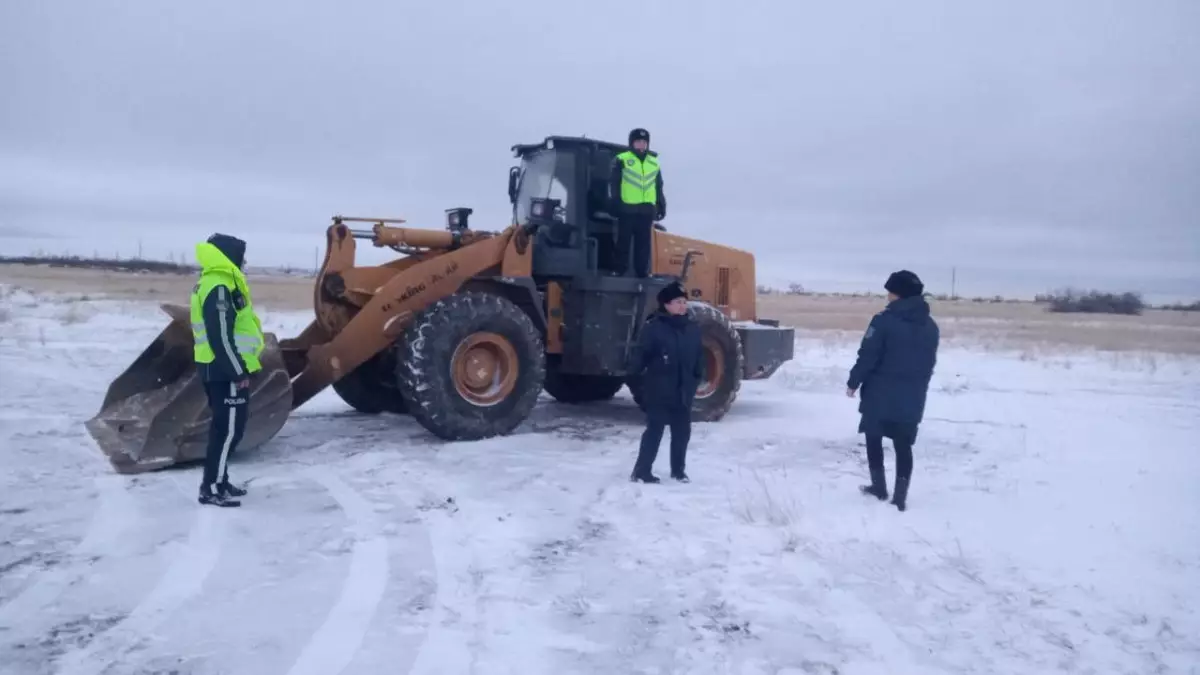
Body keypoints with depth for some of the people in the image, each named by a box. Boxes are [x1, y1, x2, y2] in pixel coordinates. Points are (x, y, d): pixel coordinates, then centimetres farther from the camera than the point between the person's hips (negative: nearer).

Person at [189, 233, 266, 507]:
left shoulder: (212, 283, 16)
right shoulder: (219, 288, -18)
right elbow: (221, 337, -24)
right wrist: (238, 372, -20)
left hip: (218, 368, 11)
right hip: (226, 370, -11)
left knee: (224, 426, 17)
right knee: (229, 429, -6)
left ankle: (217, 481, 25)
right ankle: (212, 488, -1)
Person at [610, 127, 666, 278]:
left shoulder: (654, 163, 18)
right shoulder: (621, 160, 2)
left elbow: (658, 188, 22)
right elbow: (613, 183, -2)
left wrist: (661, 205, 16)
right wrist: (615, 203, -9)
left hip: (646, 209, 4)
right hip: (627, 208, -4)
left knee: (644, 242, 6)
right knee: (624, 240, -1)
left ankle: (642, 270, 11)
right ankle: (619, 269, 5)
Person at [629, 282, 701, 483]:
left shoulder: (693, 329, 8)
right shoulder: (653, 328, -11)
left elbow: (698, 357, 14)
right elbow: (641, 355, -11)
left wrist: (696, 379, 10)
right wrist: (638, 375, -14)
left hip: (683, 392, 6)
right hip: (659, 391, -6)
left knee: (682, 431, 13)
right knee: (654, 431, -3)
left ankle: (678, 470, 29)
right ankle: (641, 471, 6)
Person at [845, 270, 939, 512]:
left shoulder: (884, 321, -14)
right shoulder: (931, 326, 7)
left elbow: (867, 357, -13)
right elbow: (929, 364, 14)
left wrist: (853, 383, -1)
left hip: (880, 394, -5)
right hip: (912, 398, 5)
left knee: (874, 438, 13)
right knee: (903, 445, 8)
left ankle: (879, 487, 19)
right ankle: (900, 497, 8)